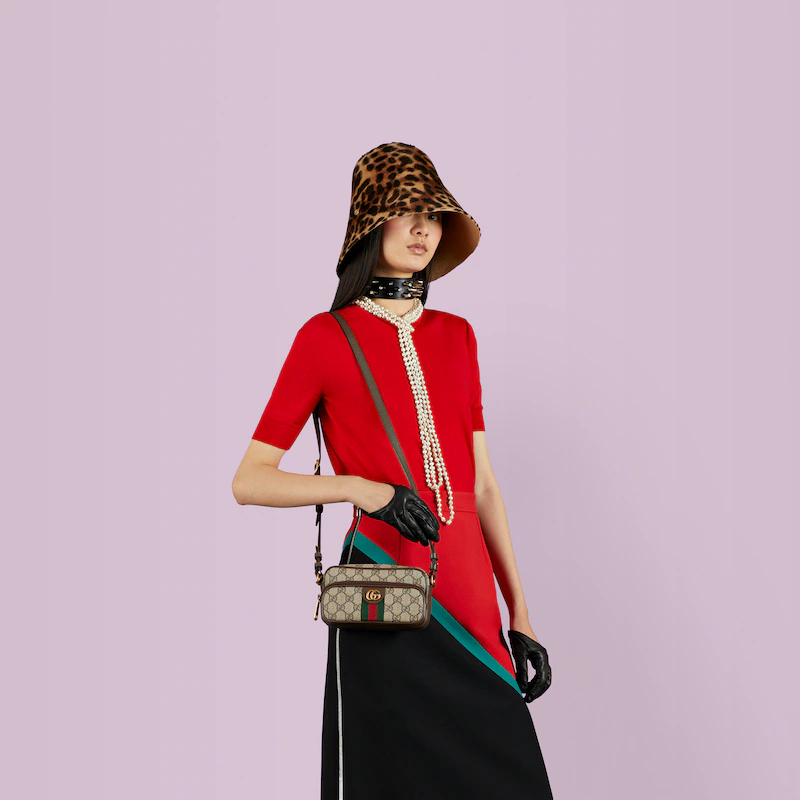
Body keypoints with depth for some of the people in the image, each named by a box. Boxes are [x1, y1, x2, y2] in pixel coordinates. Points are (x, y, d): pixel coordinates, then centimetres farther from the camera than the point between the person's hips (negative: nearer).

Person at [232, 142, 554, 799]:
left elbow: (481, 484, 15)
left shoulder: (456, 335, 14)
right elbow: (249, 480, -2)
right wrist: (361, 488, -16)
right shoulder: (327, 337, 0)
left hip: (469, 590, 5)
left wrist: (520, 615, 11)